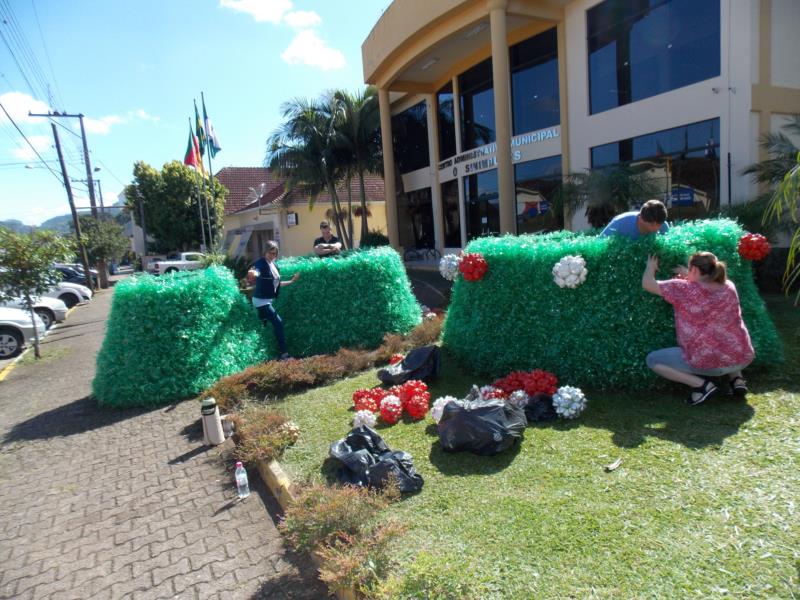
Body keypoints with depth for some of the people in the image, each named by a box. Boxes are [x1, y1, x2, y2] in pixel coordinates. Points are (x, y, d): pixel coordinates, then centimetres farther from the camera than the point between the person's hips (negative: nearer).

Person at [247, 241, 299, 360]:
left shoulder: (273, 264, 9)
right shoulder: (261, 263, -16)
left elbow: (275, 283, 18)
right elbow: (256, 271, -40)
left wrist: (291, 281, 18)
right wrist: (253, 273, -62)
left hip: (267, 300, 9)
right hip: (261, 300, -9)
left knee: (264, 325, 16)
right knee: (278, 322, -12)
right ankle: (283, 353, -9)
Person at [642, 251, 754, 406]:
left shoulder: (684, 289, -11)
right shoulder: (729, 287, 6)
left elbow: (647, 284, -3)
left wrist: (651, 267, 16)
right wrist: (689, 276, 26)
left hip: (706, 363, -6)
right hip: (742, 358, 6)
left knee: (652, 360, 8)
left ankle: (701, 384, -4)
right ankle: (736, 378, 17)